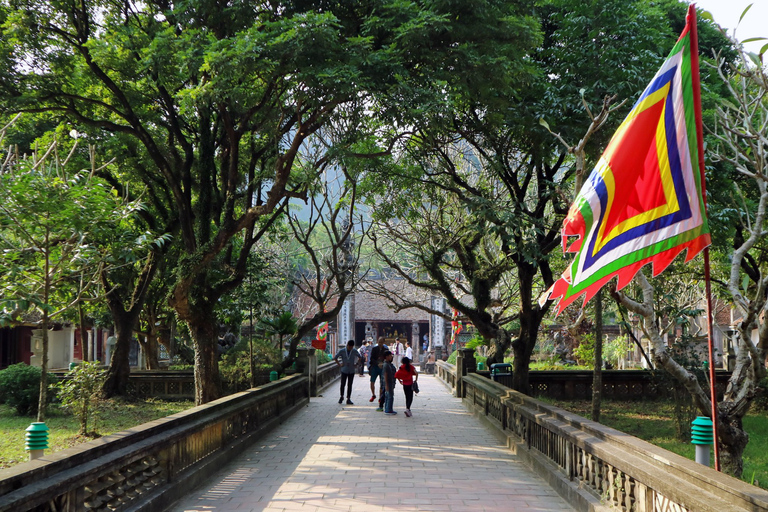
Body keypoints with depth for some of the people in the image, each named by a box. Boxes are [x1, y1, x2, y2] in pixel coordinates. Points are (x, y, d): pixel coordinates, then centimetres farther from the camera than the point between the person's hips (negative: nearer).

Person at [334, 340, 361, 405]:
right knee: (342, 384, -1)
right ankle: (341, 397, 20)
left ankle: (348, 399, 7)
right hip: (344, 370, -1)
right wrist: (339, 364, -2)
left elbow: (360, 357, 18)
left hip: (351, 371, 1)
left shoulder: (354, 351, 2)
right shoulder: (342, 351, -3)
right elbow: (335, 358, 5)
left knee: (350, 385, 2)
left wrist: (356, 364, 7)